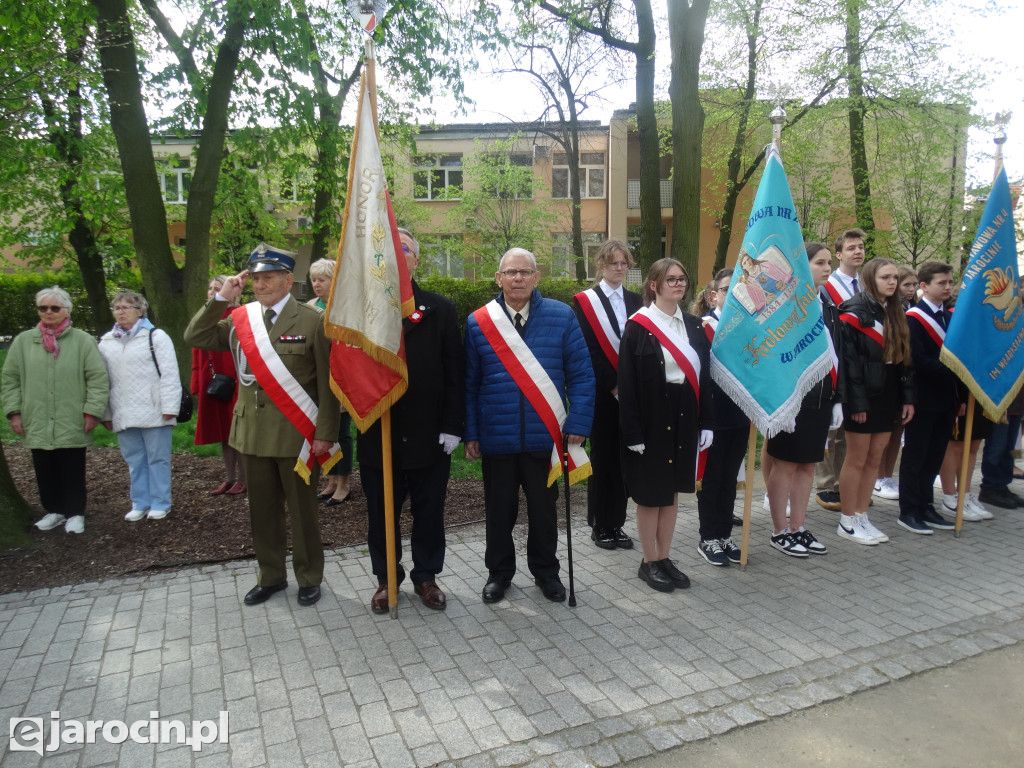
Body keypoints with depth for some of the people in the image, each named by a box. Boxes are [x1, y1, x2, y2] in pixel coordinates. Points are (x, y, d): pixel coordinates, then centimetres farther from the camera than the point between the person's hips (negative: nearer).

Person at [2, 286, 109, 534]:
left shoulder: (83, 340, -2)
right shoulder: (23, 341, 7)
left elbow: (98, 379, -4)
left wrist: (92, 411, -9)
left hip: (72, 425, -3)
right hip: (37, 424, 3)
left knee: (73, 471, 5)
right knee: (45, 471, 11)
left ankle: (75, 513, 18)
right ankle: (54, 511, 26)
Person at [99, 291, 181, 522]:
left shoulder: (156, 337, -2)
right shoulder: (106, 342, 13)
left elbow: (169, 375, -7)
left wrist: (169, 407, -12)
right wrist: (106, 413, 12)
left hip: (154, 413, -5)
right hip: (124, 415, 5)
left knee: (158, 459, 3)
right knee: (134, 461, 11)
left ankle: (160, 503, 13)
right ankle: (140, 503, 22)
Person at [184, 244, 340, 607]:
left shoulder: (312, 321, -7)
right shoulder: (239, 319, 7)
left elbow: (327, 382, -9)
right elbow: (195, 337, 6)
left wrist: (325, 433, -13)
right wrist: (220, 299, -3)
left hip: (296, 435, -4)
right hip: (253, 433, 5)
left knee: (302, 510, 9)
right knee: (262, 509, 16)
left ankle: (309, 577, 26)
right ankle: (270, 576, 33)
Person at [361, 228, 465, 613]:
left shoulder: (440, 310, 3)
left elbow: (455, 372, -1)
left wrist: (452, 425, -6)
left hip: (429, 433, 0)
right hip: (377, 433, 0)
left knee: (429, 510, 12)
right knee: (381, 512, 13)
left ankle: (426, 577, 30)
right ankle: (386, 579, 31)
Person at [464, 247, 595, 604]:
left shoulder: (561, 317, -1)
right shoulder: (478, 322, 0)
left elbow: (581, 374, -2)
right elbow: (469, 383, 2)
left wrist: (578, 424, -8)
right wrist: (470, 433, -2)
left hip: (545, 437, 0)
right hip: (496, 438, 0)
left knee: (544, 509, 14)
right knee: (499, 511, 14)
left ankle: (545, 571, 35)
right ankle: (499, 572, 34)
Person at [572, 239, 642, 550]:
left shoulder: (635, 301, 11)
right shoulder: (586, 301, -2)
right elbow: (588, 351, -9)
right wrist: (613, 385, -13)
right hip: (602, 393, -4)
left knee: (622, 457, 8)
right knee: (602, 457, 2)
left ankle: (616, 523, 19)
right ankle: (599, 525, 14)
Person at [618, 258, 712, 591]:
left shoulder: (694, 326, 9)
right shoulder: (638, 326, -8)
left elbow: (703, 377, 10)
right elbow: (627, 383, -11)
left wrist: (705, 423, 5)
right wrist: (632, 431, -15)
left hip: (683, 420, 5)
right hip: (651, 419, -5)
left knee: (672, 492, 14)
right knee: (650, 493, 6)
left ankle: (664, 558, 27)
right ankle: (649, 563, 21)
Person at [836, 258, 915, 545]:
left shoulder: (896, 314, 13)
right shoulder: (855, 313, -10)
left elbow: (904, 358, 14)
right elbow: (849, 360, -15)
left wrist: (907, 397, 7)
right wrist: (856, 403, -18)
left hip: (887, 397, 7)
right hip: (863, 398, -7)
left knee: (874, 459, 11)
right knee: (857, 459, 0)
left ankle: (862, 517, 21)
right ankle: (847, 522, 11)